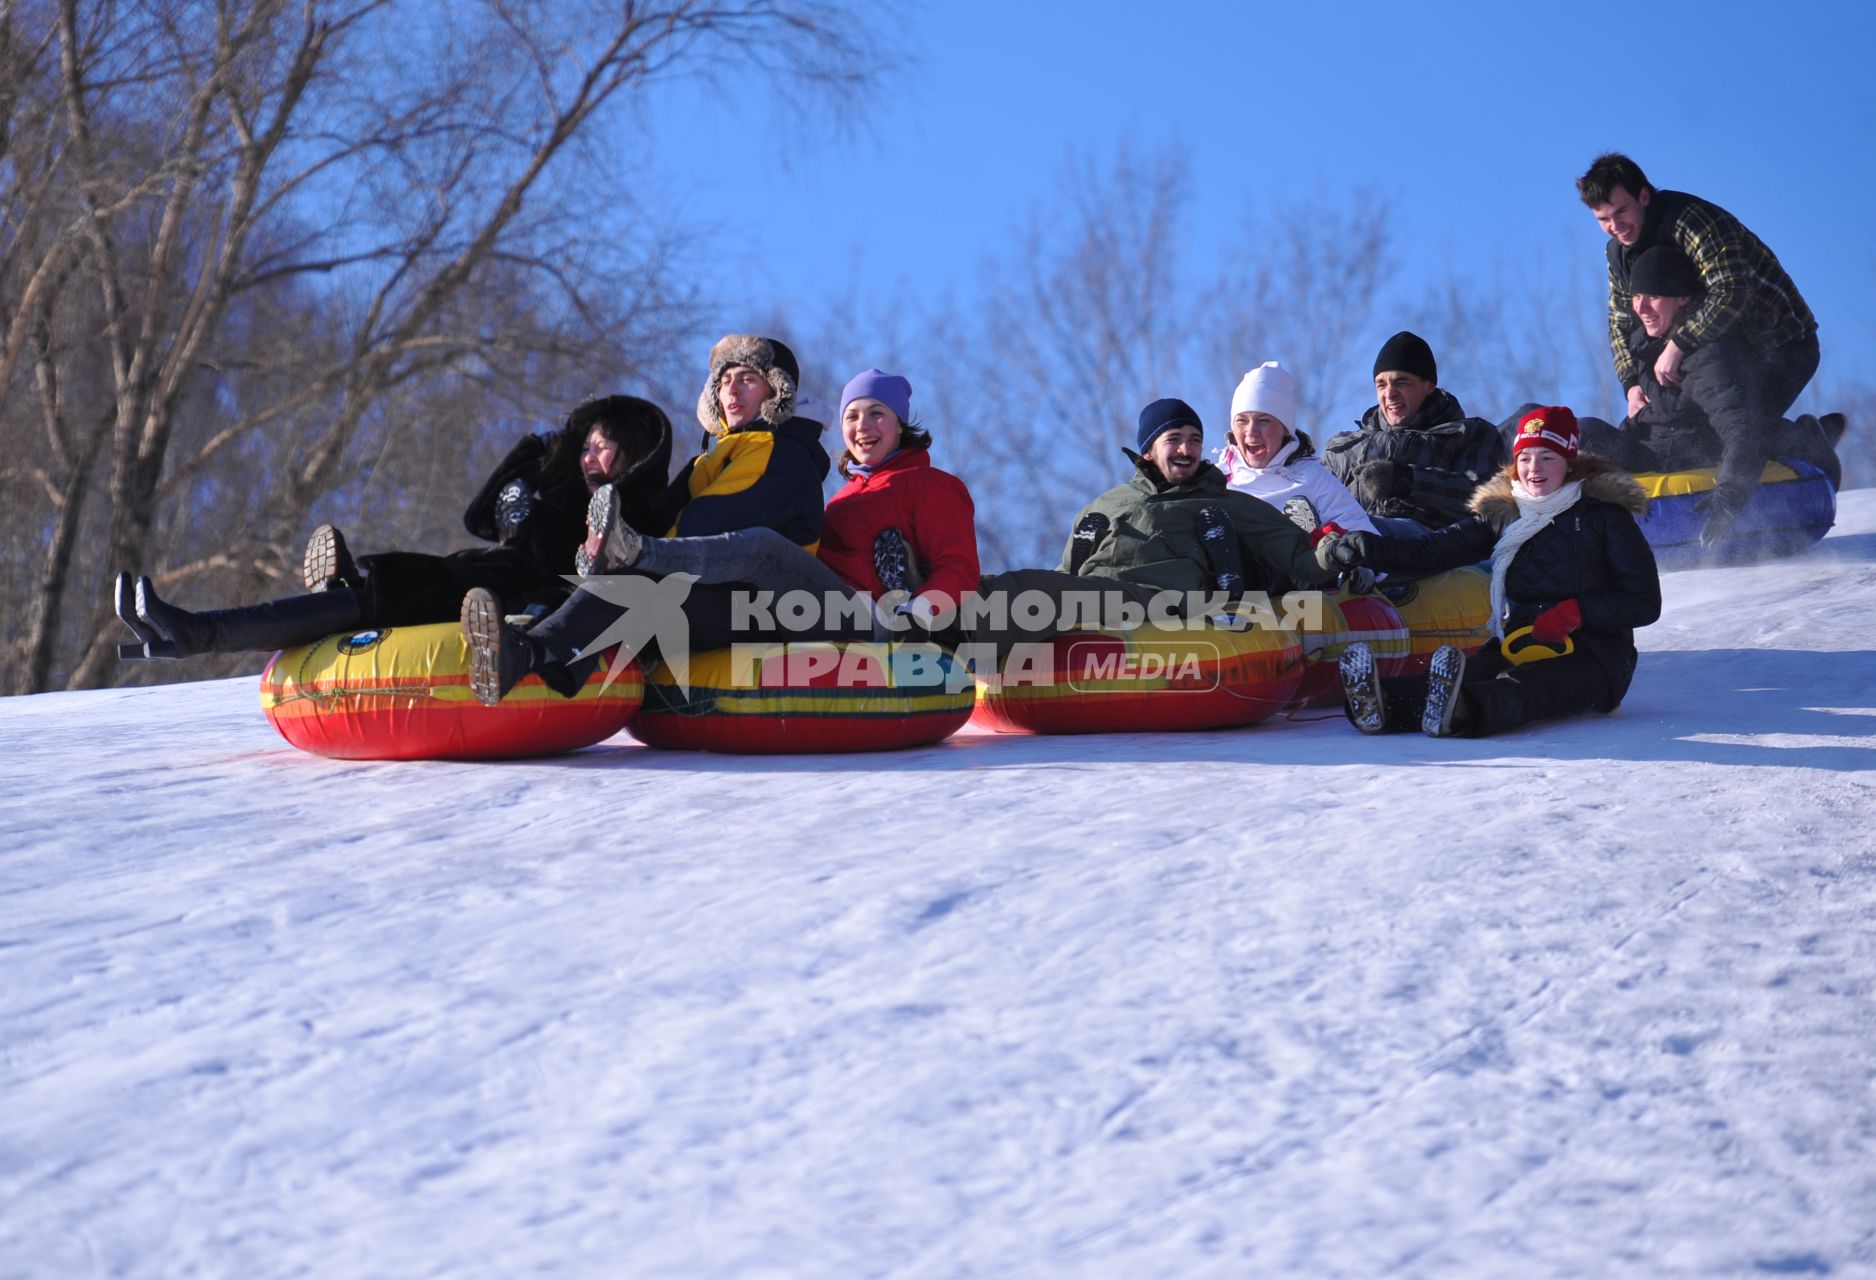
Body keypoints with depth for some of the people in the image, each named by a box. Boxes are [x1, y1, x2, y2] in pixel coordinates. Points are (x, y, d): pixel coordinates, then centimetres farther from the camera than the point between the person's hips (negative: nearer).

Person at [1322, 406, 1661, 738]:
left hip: (1592, 657, -3)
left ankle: (1458, 711, -72)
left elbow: (1645, 603, 0)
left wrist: (1576, 612, -15)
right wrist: (1362, 547, -10)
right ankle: (1381, 703, -64)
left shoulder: (1604, 513, 3)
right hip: (1520, 646, 3)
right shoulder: (1503, 512, 15)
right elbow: (1433, 551, 6)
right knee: (1468, 674, -32)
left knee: (1523, 687, -39)